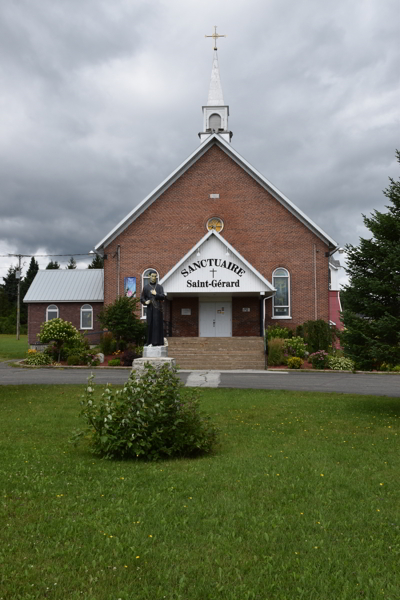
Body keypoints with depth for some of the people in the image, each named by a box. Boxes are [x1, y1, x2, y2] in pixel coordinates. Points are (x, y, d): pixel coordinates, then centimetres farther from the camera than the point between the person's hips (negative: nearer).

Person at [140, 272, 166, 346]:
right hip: (150, 308, 0)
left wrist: (156, 294, -16)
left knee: (158, 324, -3)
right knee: (150, 324, -1)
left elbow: (163, 297, -3)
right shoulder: (145, 287, 8)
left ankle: (157, 341, 1)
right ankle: (150, 341, 4)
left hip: (158, 308, 0)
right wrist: (145, 302, -13)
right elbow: (142, 298, 7)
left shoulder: (160, 287, 8)